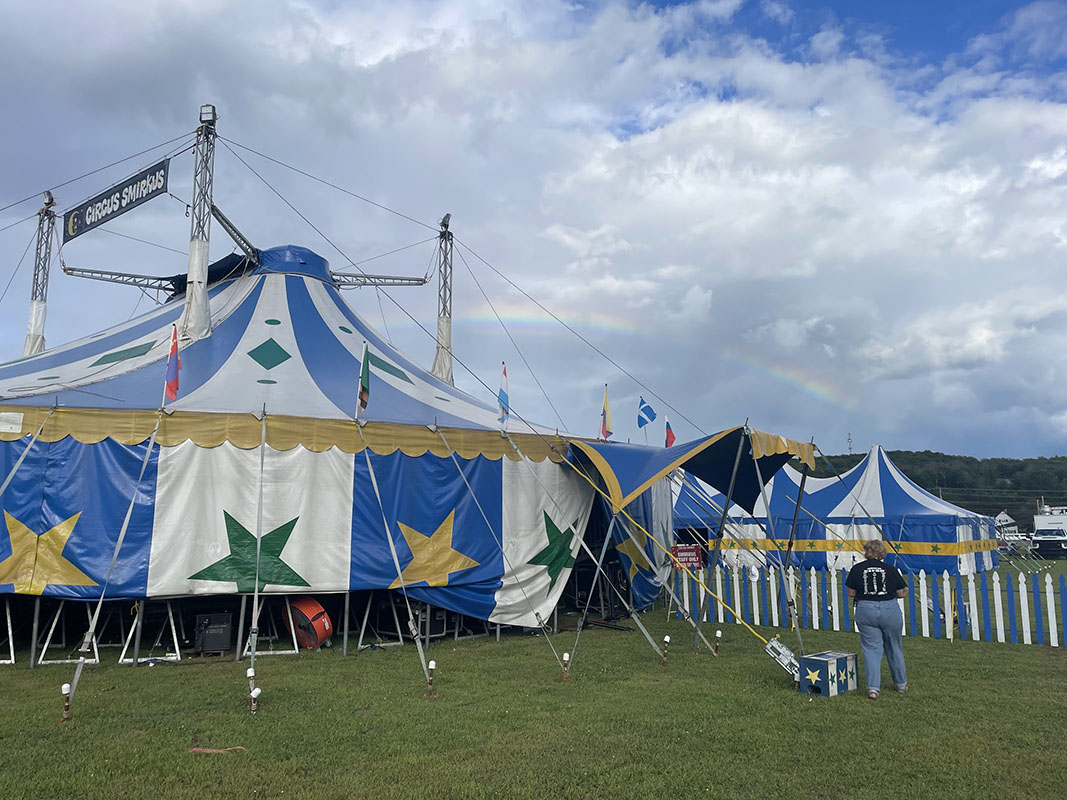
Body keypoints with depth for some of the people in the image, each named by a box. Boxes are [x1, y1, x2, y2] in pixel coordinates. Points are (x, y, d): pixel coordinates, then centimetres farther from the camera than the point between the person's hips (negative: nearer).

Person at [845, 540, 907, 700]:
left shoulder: (857, 569, -2)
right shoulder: (891, 570, -2)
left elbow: (851, 593, 1)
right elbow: (901, 593, 2)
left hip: (865, 611, -1)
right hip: (890, 610, 1)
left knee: (871, 649, 3)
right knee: (894, 648, 17)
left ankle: (873, 688, -7)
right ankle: (901, 684, 31)